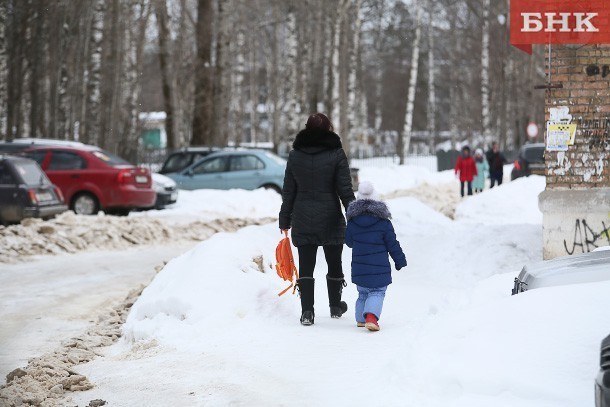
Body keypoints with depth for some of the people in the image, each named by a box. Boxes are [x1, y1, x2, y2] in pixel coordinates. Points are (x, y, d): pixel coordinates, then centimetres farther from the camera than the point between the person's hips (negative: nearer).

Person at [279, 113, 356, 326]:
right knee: (334, 263, 15)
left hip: (302, 221, 2)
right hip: (331, 220, -2)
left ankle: (307, 311, -4)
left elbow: (288, 191, 6)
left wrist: (285, 221, 12)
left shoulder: (295, 155, 3)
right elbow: (345, 189, -7)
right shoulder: (336, 154, -6)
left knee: (306, 266, 4)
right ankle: (335, 306, 29)